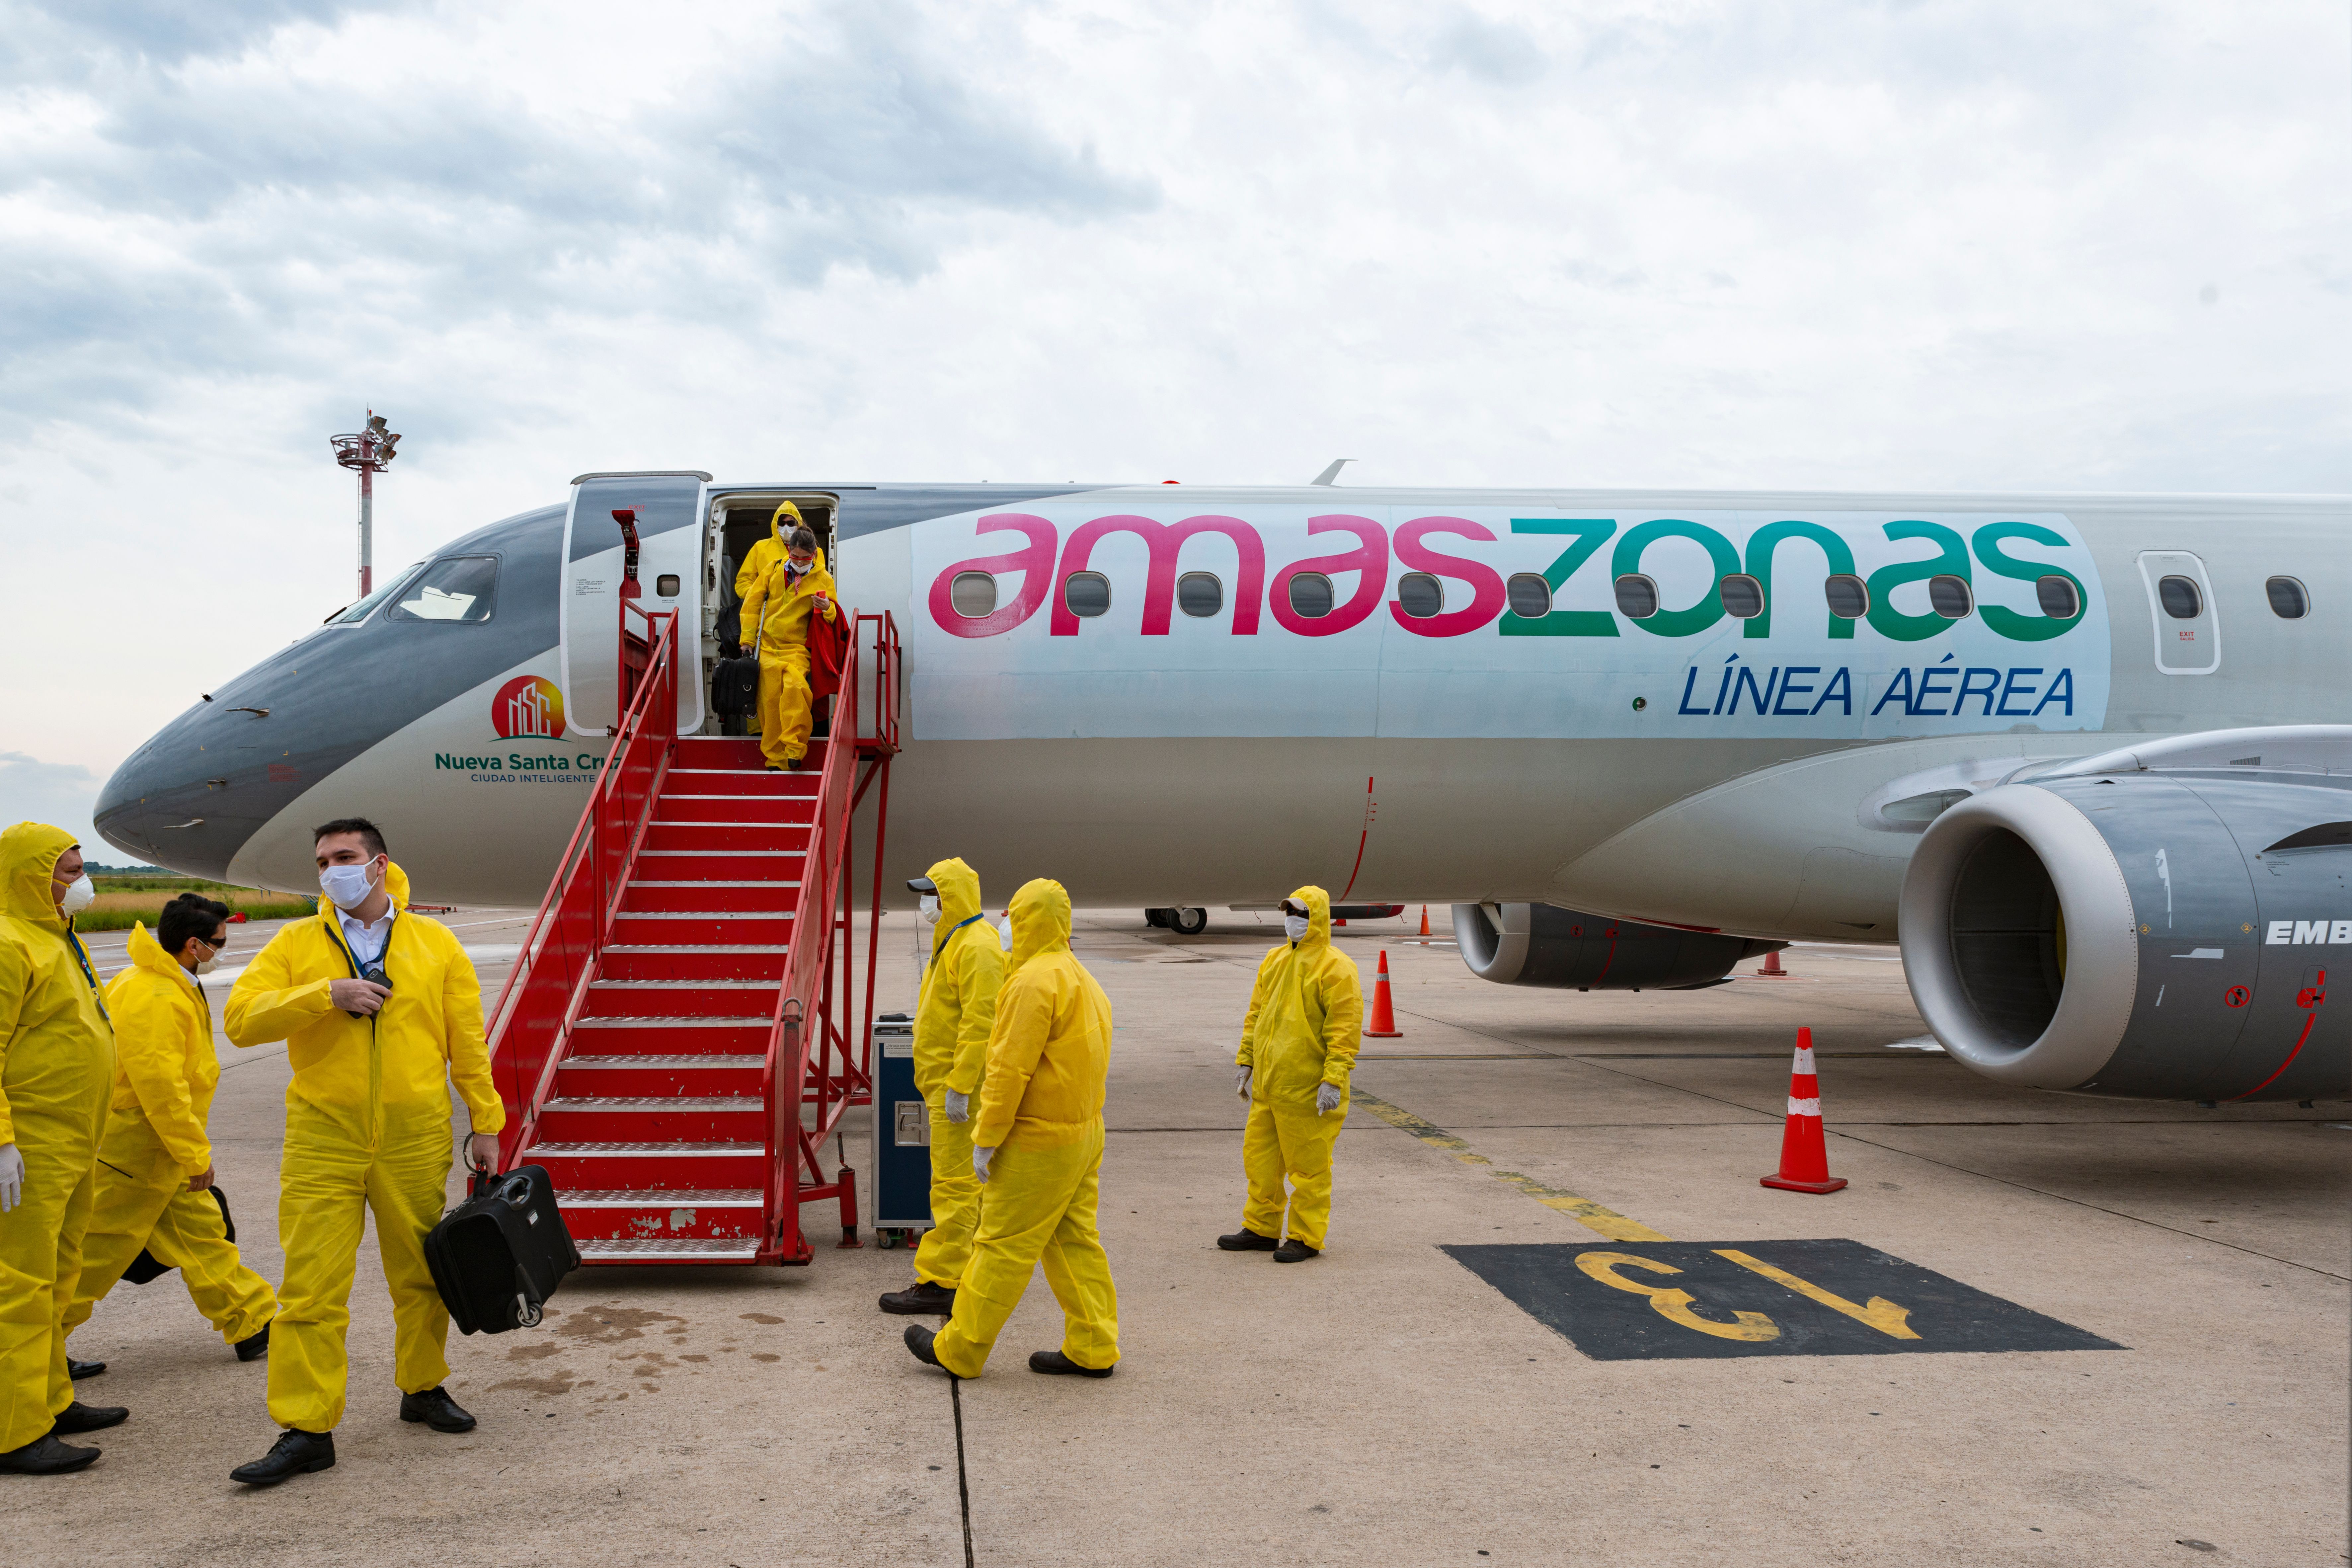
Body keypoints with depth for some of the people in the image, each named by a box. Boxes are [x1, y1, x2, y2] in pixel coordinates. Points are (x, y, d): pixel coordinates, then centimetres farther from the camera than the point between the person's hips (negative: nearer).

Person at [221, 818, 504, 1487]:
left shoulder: (436, 944, 5)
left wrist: (485, 1121, 4)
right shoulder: (296, 943, 5)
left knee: (422, 1277, 12)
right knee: (311, 1287, -3)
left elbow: (467, 1040, 6)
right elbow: (241, 1018, -7)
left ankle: (423, 1388, 31)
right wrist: (328, 995, -18)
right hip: (322, 1144, 0)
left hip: (416, 1143, 1)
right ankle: (306, 1429, 4)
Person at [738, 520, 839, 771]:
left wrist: (827, 609, -21)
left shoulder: (823, 579, 0)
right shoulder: (775, 570, 5)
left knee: (794, 685, -30)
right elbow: (753, 601, 11)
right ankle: (775, 758, 10)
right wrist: (748, 638, 9)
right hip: (768, 647, 3)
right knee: (770, 699, -1)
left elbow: (834, 616, 3)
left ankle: (795, 747, -25)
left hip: (797, 647, -3)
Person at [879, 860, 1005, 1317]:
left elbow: (980, 1022, -23)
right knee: (968, 1184, 15)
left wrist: (959, 1087, -24)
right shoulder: (953, 941, 18)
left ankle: (939, 1283, -5)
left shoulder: (977, 947, -17)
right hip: (947, 1084, 11)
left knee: (954, 1184, -7)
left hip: (961, 1089, -11)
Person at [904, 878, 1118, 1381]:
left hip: (1040, 1142, -9)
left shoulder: (1035, 981, -18)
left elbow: (1010, 1069, -21)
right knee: (1075, 1241, 13)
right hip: (1084, 1132, 9)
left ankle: (958, 1350, 9)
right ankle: (1093, 1350, 16)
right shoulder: (1083, 980, 14)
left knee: (1003, 1244, 0)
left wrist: (986, 1140, -16)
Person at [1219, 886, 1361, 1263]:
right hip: (1267, 1086, 8)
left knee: (1308, 1164, 1)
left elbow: (1345, 1028, -15)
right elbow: (1256, 1015, 20)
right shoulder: (1275, 960, 13)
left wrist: (1334, 1080, -20)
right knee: (1260, 1157, 14)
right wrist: (1245, 1061, 15)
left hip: (1307, 1090, -8)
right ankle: (1262, 1228, 27)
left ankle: (1306, 1238, 12)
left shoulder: (1335, 967, -10)